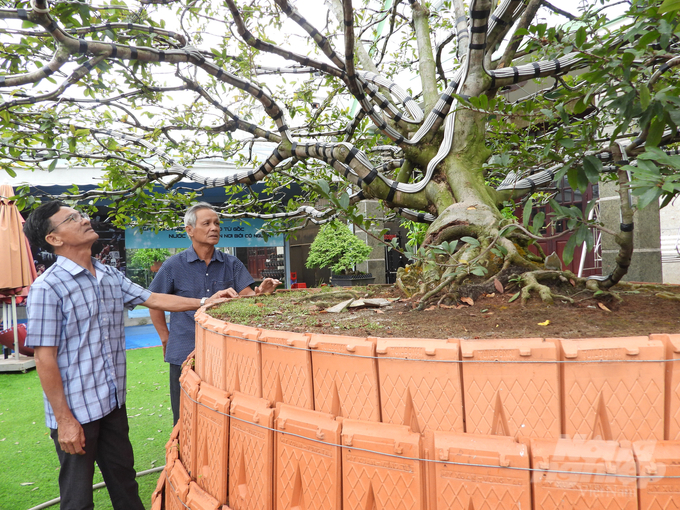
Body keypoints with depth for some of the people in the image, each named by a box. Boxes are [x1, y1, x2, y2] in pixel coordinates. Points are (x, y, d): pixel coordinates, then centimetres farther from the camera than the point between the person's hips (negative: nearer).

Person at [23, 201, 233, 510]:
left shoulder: (111, 276, 4)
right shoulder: (47, 287, -17)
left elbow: (153, 299, 10)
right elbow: (44, 359, -16)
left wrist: (203, 302, 1)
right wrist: (63, 420, -15)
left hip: (113, 402, 6)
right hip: (75, 409, -6)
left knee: (124, 479, 21)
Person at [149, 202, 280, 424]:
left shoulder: (231, 263, 3)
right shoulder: (174, 265, -3)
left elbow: (247, 297, -5)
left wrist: (260, 293, -26)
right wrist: (166, 338, 4)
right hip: (185, 354, -2)